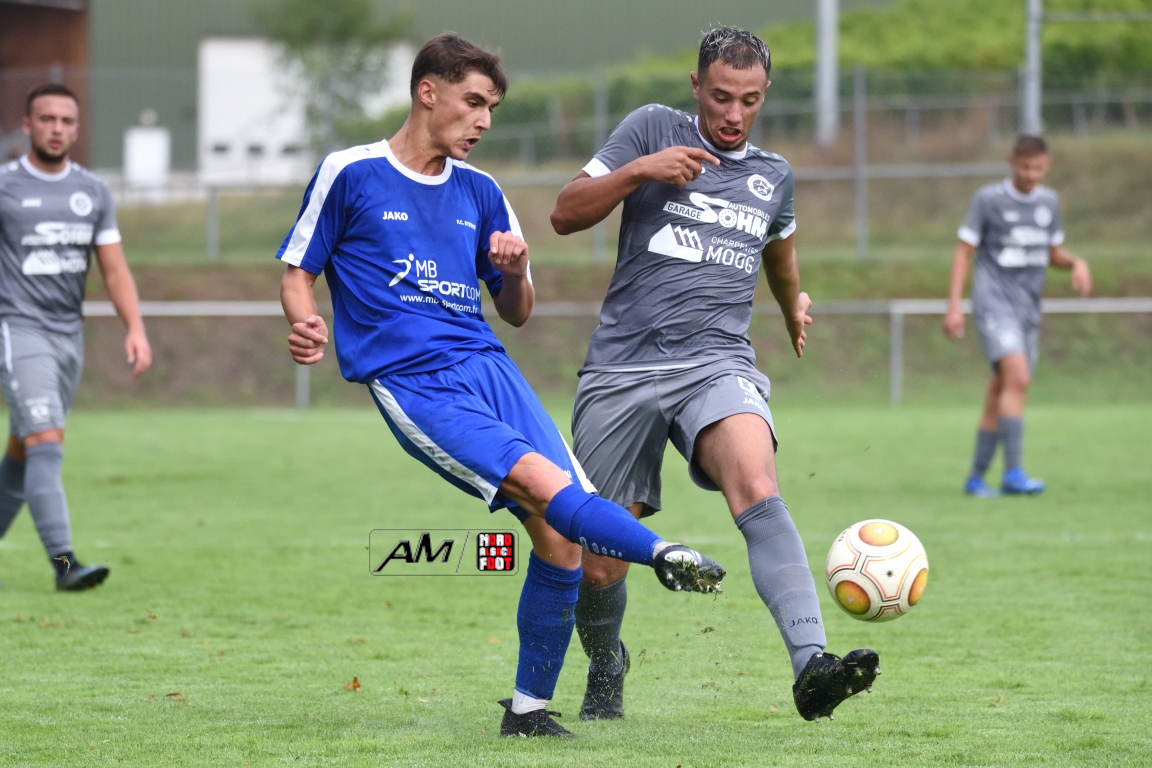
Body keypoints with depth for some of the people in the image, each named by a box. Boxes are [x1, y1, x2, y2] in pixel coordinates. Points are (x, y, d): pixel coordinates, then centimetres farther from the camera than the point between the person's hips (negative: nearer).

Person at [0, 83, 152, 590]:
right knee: (47, 444, -17)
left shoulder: (94, 193, 9)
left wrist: (135, 329, -4)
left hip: (70, 334, 5)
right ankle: (63, 562, -24)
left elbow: (114, 268, 9)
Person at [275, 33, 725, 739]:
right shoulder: (350, 174, 5)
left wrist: (516, 273, -1)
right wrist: (307, 325, -14)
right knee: (541, 480, -28)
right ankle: (664, 556, -44)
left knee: (559, 532, -11)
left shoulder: (480, 193, 18)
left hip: (487, 364, 5)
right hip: (411, 383, -5)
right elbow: (298, 272, 8)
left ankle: (529, 708, -1)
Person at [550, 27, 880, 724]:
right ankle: (606, 673, 35)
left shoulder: (773, 176, 17)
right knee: (597, 563, 2)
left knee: (758, 491, -31)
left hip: (718, 364, 1)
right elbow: (566, 215, 1)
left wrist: (794, 306, 52)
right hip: (622, 370, -1)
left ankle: (811, 667, -47)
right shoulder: (653, 129, 6)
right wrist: (639, 170, -12)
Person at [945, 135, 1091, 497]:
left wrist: (1076, 263, 0)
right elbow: (964, 251, -2)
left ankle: (976, 477, 15)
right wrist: (953, 307, -9)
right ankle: (1013, 473, -26)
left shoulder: (1049, 202, 12)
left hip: (1028, 309, 6)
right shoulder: (988, 199, -4)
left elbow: (1053, 252, 23)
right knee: (1018, 377, -23)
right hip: (994, 303, -6)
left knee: (1000, 393, 6)